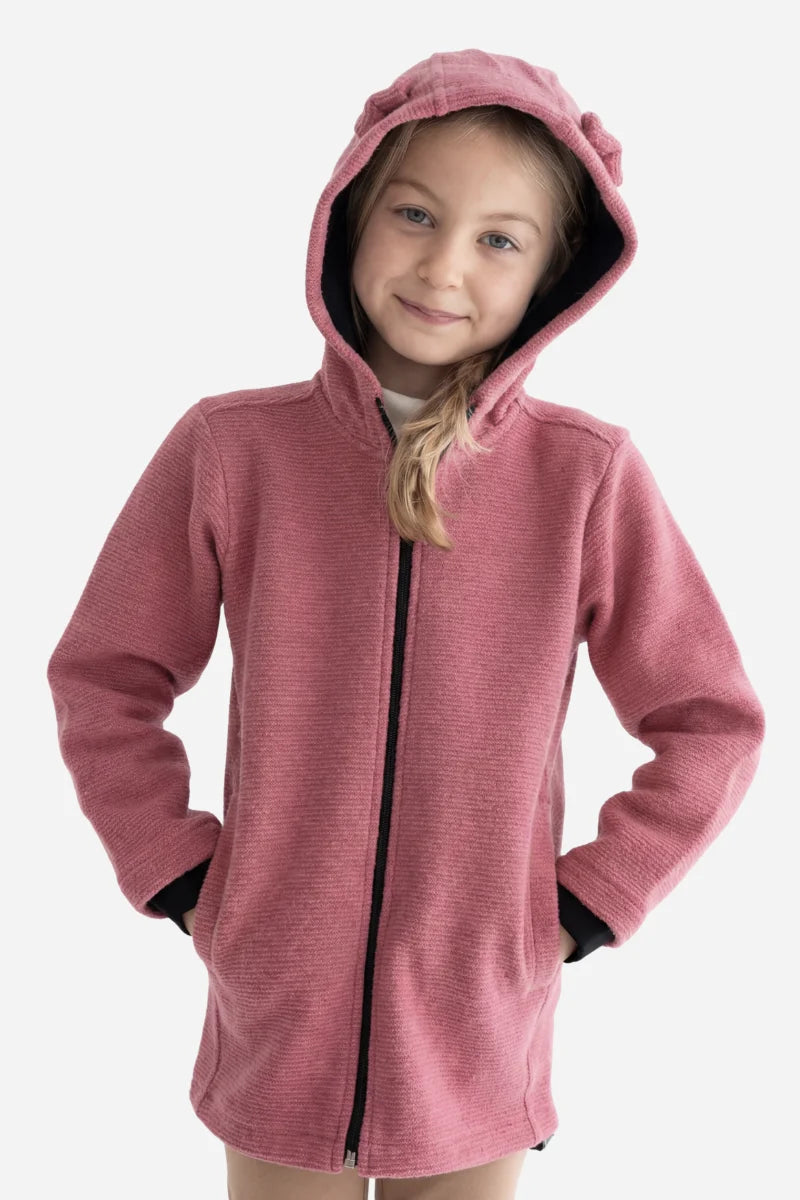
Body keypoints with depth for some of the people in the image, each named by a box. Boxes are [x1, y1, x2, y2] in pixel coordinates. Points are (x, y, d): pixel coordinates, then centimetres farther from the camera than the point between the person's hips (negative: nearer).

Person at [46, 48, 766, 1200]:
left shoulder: (589, 475, -11)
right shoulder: (230, 449, -9)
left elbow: (712, 726, -3)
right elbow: (103, 680, 2)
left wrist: (580, 911, -5)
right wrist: (183, 879, -3)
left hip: (482, 1032, 0)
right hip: (274, 1017, 1)